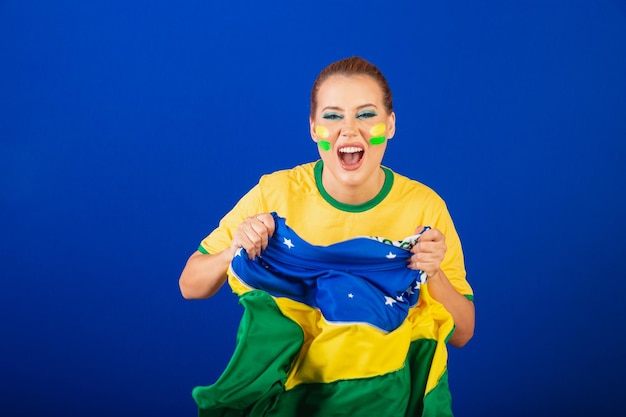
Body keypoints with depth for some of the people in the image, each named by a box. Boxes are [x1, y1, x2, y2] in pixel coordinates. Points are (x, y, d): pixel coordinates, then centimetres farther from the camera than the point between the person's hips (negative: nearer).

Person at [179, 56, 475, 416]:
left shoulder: (425, 206, -8)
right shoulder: (275, 194, -9)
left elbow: (462, 335, -2)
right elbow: (190, 287, 0)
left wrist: (433, 274, -20)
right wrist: (233, 253, -19)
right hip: (295, 386, 0)